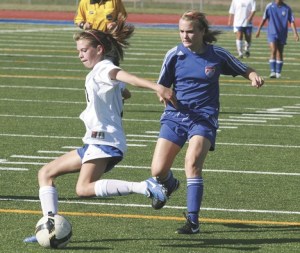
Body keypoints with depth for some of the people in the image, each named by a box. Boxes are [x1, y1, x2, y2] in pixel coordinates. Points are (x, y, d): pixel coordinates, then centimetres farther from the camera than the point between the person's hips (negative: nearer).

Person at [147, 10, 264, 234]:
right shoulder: (174, 54, -1)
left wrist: (255, 77, -11)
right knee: (158, 171, -5)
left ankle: (193, 220, -20)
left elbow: (245, 70, 12)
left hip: (204, 118, -2)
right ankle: (169, 184, 35)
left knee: (192, 163, -26)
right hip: (175, 116, 2)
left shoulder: (218, 55, -2)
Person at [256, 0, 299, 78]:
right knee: (273, 51, -16)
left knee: (279, 54, 7)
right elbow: (264, 19, 7)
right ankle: (272, 71, -20)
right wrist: (259, 30, 8)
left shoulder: (287, 8, -1)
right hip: (272, 33, -1)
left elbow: (292, 21, -3)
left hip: (282, 34, 1)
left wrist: (295, 33, -12)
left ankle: (278, 72, 16)